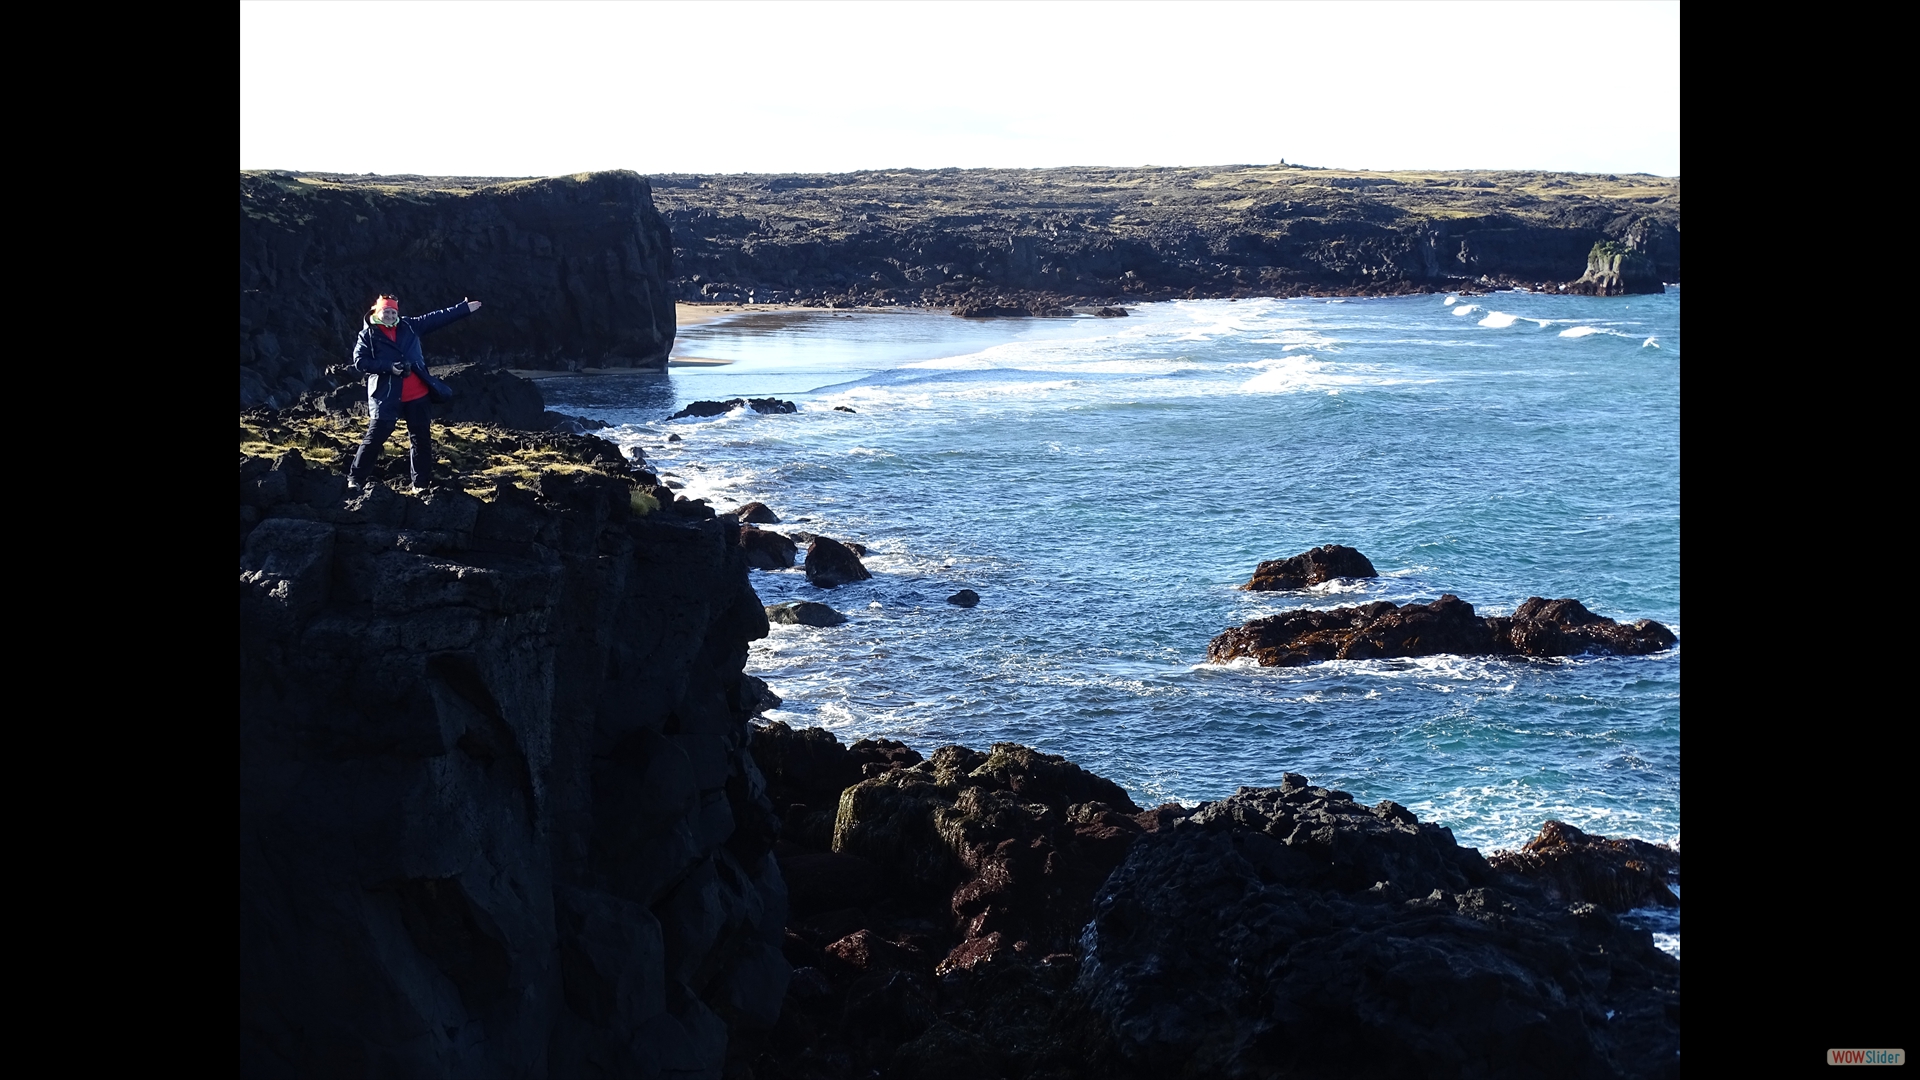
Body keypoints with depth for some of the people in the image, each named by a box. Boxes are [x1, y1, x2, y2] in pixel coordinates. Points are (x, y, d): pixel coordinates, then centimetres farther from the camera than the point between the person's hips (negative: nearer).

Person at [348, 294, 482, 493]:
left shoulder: (409, 326, 10)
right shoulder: (368, 335, 0)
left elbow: (437, 318, 11)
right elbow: (359, 361, -8)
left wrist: (465, 308, 9)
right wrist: (387, 367, -17)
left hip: (417, 396, 5)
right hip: (386, 396, -5)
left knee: (421, 438, 7)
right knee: (375, 436, -7)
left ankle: (421, 483, 16)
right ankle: (356, 479, 1)